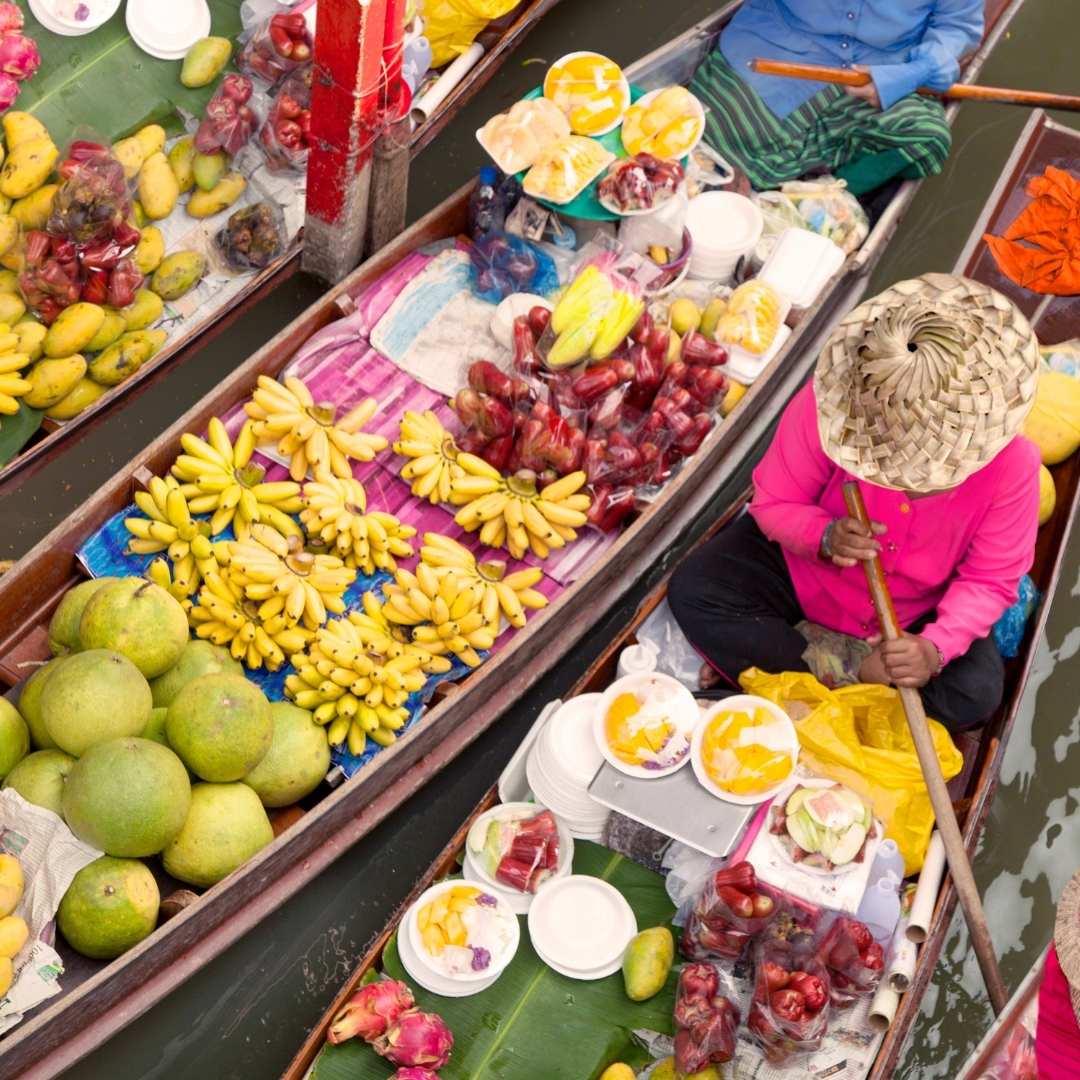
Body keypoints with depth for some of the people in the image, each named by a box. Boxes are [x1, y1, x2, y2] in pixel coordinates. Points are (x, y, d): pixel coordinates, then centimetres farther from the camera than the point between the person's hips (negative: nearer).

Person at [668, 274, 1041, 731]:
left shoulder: (1010, 464, -27)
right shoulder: (829, 403, -29)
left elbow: (990, 581, -17)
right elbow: (773, 501, -16)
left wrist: (935, 649, -36)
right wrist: (824, 536, -38)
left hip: (911, 614, 0)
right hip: (803, 568, 0)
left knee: (974, 696, -24)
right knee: (692, 592, -21)